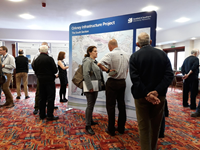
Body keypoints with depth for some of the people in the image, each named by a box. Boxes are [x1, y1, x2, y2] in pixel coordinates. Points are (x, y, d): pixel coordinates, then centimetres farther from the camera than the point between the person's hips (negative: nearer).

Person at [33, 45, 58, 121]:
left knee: (42, 98, 13)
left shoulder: (36, 60, 4)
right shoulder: (49, 59, -13)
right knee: (50, 98, 0)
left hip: (40, 80, 6)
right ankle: (50, 115, 2)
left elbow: (35, 70, 8)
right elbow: (55, 70, -14)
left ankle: (42, 114, 20)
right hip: (49, 80, -6)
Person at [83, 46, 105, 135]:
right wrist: (90, 87, -24)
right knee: (90, 105, -4)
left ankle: (90, 121, 32)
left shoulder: (94, 61, 17)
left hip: (95, 87, 9)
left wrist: (100, 85, 18)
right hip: (91, 87, -9)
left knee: (92, 105, 18)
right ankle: (88, 126, 5)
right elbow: (86, 75, -22)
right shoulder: (88, 61, -13)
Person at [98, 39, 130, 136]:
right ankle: (121, 128, 25)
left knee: (111, 105, 4)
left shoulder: (111, 54, -14)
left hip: (112, 82, -6)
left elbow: (99, 64, -28)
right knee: (121, 104, 14)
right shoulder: (127, 55, 6)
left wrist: (107, 70, -15)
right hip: (123, 82, 6)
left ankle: (111, 130, 13)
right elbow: (127, 69, 14)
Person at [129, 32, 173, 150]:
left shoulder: (134, 56, -7)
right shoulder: (163, 54, 1)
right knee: (156, 125, 20)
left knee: (144, 126, 8)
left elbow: (135, 78, -17)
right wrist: (157, 91, -15)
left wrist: (146, 94, -17)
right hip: (159, 95, 3)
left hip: (141, 96, -3)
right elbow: (169, 75, -9)